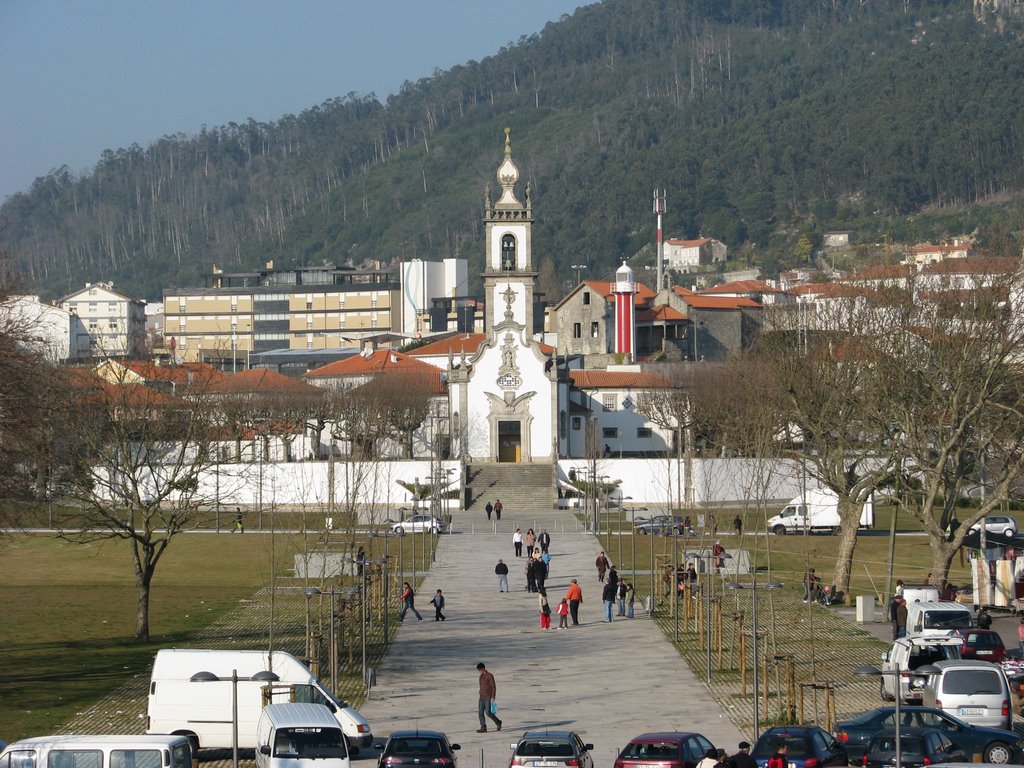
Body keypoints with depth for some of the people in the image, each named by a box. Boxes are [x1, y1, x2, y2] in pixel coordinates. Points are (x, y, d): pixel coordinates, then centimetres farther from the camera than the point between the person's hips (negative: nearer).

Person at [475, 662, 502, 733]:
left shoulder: (490, 676, -10)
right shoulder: (481, 676, 13)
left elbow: (493, 687, -12)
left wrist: (493, 697, -19)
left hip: (488, 698, -7)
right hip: (482, 698, 7)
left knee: (488, 712, -11)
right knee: (480, 712, -3)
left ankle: (498, 722, 11)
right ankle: (483, 728, -2)